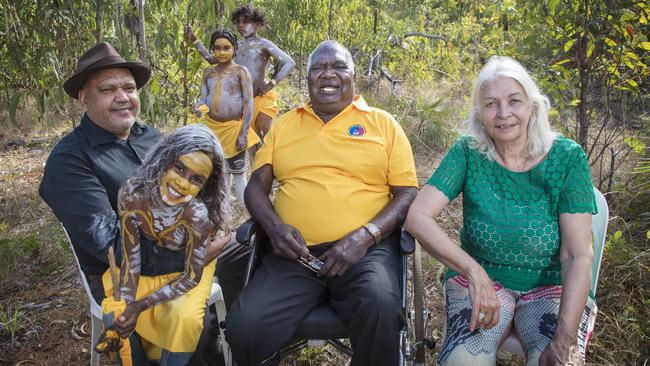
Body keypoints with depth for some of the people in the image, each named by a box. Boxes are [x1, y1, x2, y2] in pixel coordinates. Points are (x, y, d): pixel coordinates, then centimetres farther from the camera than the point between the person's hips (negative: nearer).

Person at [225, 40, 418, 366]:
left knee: (381, 310, -34)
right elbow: (256, 186, 16)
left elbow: (408, 192, 6)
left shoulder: (383, 123, 12)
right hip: (295, 252, 2)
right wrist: (274, 226, -6)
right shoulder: (283, 126, 19)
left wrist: (365, 235, -11)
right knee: (244, 325, -23)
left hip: (366, 250, -1)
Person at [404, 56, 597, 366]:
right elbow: (417, 216, -16)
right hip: (480, 278, 0)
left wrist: (565, 339, -25)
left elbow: (578, 256, -14)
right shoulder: (468, 153, -7)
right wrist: (474, 272, -28)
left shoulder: (567, 158, -8)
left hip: (552, 285, 1)